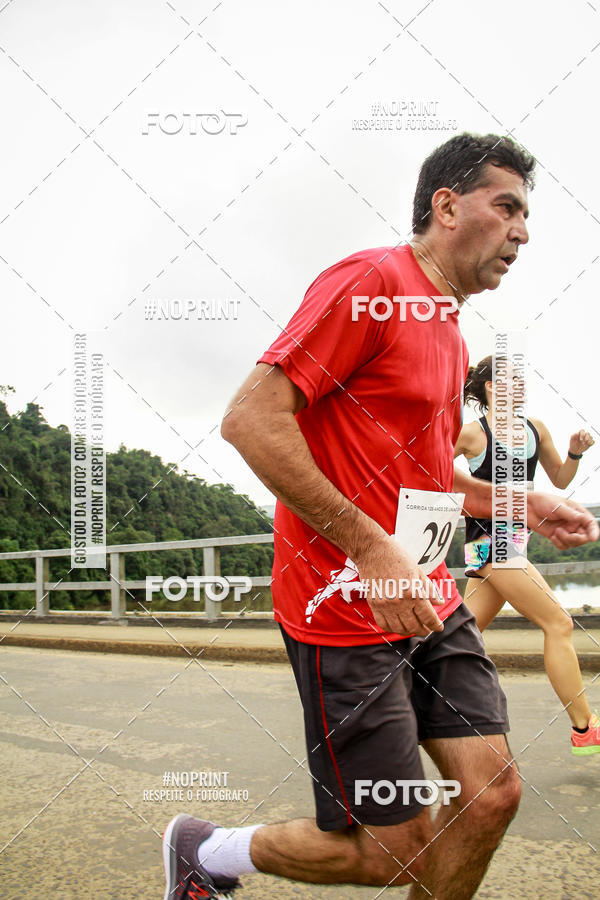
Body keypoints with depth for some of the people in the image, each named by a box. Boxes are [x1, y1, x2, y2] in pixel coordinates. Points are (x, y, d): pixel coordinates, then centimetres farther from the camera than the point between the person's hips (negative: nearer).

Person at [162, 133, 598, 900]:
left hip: (428, 601, 9)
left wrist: (525, 505, 14)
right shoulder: (371, 279, -13)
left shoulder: (448, 331, 17)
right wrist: (372, 549, -25)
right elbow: (250, 419, -22)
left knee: (492, 792, 3)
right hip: (349, 612, -9)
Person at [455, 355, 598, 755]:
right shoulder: (472, 433, -8)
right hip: (488, 538, -7)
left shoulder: (536, 429, 10)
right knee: (559, 623, -8)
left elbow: (560, 480, 17)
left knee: (468, 630, 10)